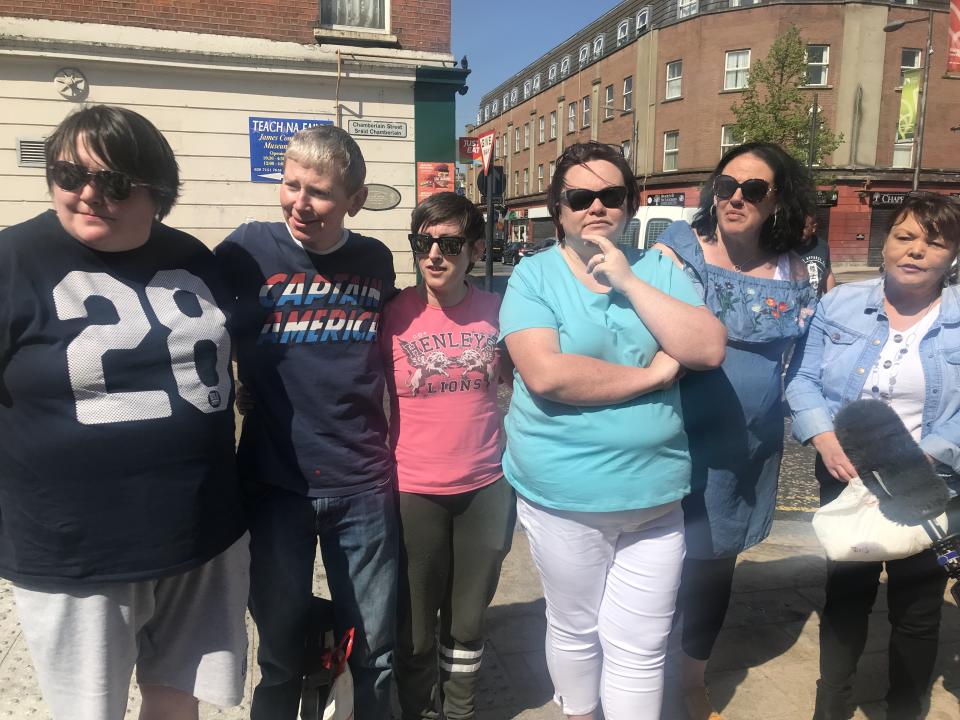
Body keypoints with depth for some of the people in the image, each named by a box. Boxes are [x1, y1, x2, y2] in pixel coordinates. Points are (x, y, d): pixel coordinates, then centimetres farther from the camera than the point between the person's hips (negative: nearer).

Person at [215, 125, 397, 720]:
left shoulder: (376, 260, 3)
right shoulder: (248, 249, -7)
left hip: (363, 483, 2)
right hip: (275, 481, -2)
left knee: (374, 649, 14)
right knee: (281, 648, 15)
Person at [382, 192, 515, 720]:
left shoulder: (498, 311, -3)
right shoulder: (393, 314, -9)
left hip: (486, 489, 2)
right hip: (412, 493, -2)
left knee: (467, 620, 19)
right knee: (415, 630, 12)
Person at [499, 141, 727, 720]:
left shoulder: (657, 269, 4)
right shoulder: (535, 275, -7)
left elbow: (709, 350, -8)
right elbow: (546, 374, -22)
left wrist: (629, 282, -14)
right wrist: (654, 374, -15)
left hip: (656, 495, 2)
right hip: (565, 495, -2)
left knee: (642, 648, 12)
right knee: (575, 630, 20)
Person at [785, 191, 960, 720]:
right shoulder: (840, 304, -2)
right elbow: (802, 378, -3)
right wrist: (825, 438, -19)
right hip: (847, 484, 1)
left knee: (917, 609, 14)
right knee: (845, 596, 15)